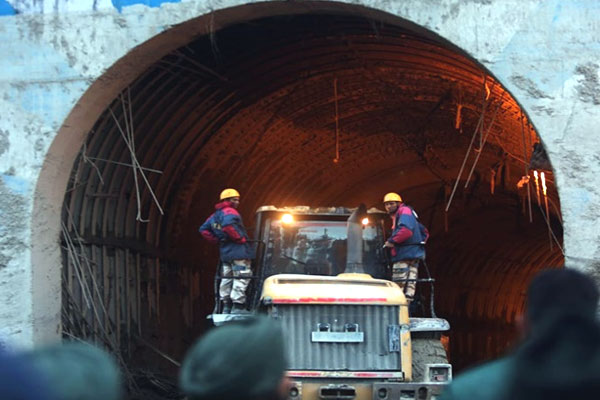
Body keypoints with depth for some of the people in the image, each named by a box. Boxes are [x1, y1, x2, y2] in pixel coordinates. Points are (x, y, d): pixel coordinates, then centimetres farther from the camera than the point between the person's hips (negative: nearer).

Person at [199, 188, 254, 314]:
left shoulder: (215, 215, 16)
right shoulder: (230, 212, -12)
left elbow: (204, 230, 21)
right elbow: (228, 225, -33)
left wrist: (216, 240, 18)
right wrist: (239, 238, -21)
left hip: (225, 254, 9)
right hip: (239, 251, -9)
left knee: (226, 280, 14)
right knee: (241, 279, -8)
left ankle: (226, 307, 17)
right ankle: (238, 306, -13)